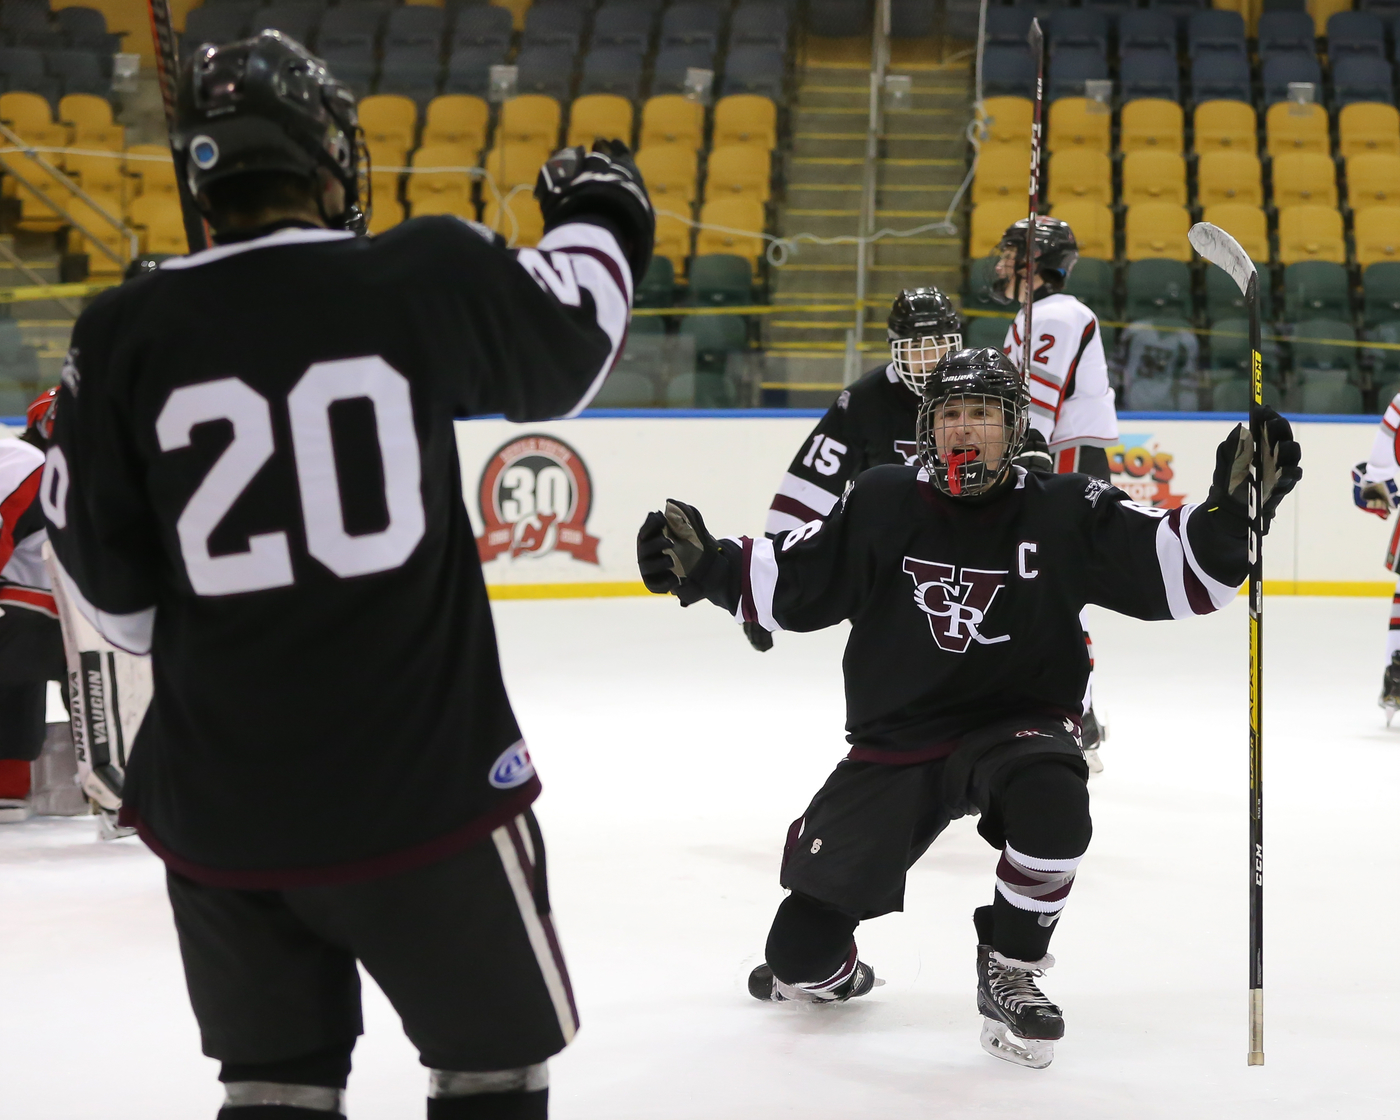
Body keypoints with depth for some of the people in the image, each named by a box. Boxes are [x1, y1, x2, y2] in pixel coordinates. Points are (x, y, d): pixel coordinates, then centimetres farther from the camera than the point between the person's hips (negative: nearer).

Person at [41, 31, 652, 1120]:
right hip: (425, 786, -2)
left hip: (218, 810, 2)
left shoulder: (125, 335, -6)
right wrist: (600, 220, 32)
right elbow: (566, 344, 12)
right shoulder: (429, 277, -9)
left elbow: (112, 589, 1)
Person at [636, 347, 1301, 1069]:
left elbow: (1182, 571, -12)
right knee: (801, 951, -1)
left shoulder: (1065, 512, -8)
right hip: (896, 740, 2)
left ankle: (1009, 970, -12)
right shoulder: (883, 504, -3)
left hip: (1016, 724, -1)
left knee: (1050, 799, -40)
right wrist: (706, 565, -12)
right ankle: (828, 972, 42)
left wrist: (1234, 508, -29)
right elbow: (789, 583, 3)